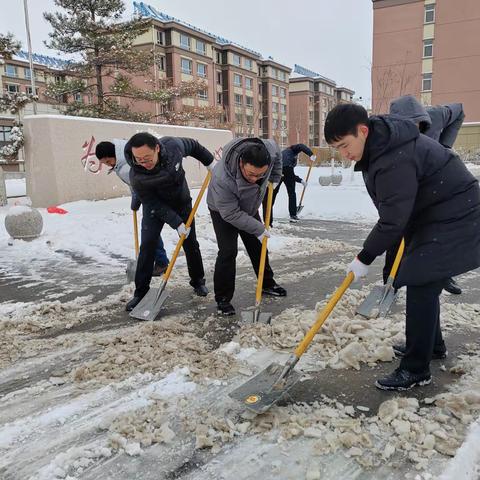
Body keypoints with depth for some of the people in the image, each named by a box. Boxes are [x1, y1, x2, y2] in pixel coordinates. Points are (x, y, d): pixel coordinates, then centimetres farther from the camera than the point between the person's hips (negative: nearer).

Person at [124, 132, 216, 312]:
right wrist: (176, 223, -26)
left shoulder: (173, 145, -29)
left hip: (181, 201, 3)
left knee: (190, 243, 9)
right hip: (155, 207, -2)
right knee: (147, 245, -12)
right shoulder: (136, 177, -33)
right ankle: (141, 293, 0)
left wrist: (209, 162, 2)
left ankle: (198, 281, 29)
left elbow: (193, 146, -6)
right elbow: (153, 204, -24)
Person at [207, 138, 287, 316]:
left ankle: (267, 283, 34)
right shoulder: (222, 180, -44)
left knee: (258, 247, 14)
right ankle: (222, 298, -2)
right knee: (228, 251, -15)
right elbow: (231, 214, -33)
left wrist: (275, 178, 0)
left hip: (248, 208, 6)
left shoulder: (269, 149, -30)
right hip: (223, 212, -5)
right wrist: (258, 228, -28)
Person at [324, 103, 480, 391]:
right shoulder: (381, 144, 3)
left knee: (421, 285, -11)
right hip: (434, 215, 11)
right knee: (422, 283, 18)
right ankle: (433, 344, 35)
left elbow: (392, 221, -27)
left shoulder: (395, 161, -31)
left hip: (453, 219, -11)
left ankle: (416, 370, -2)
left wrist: (365, 259, -16)